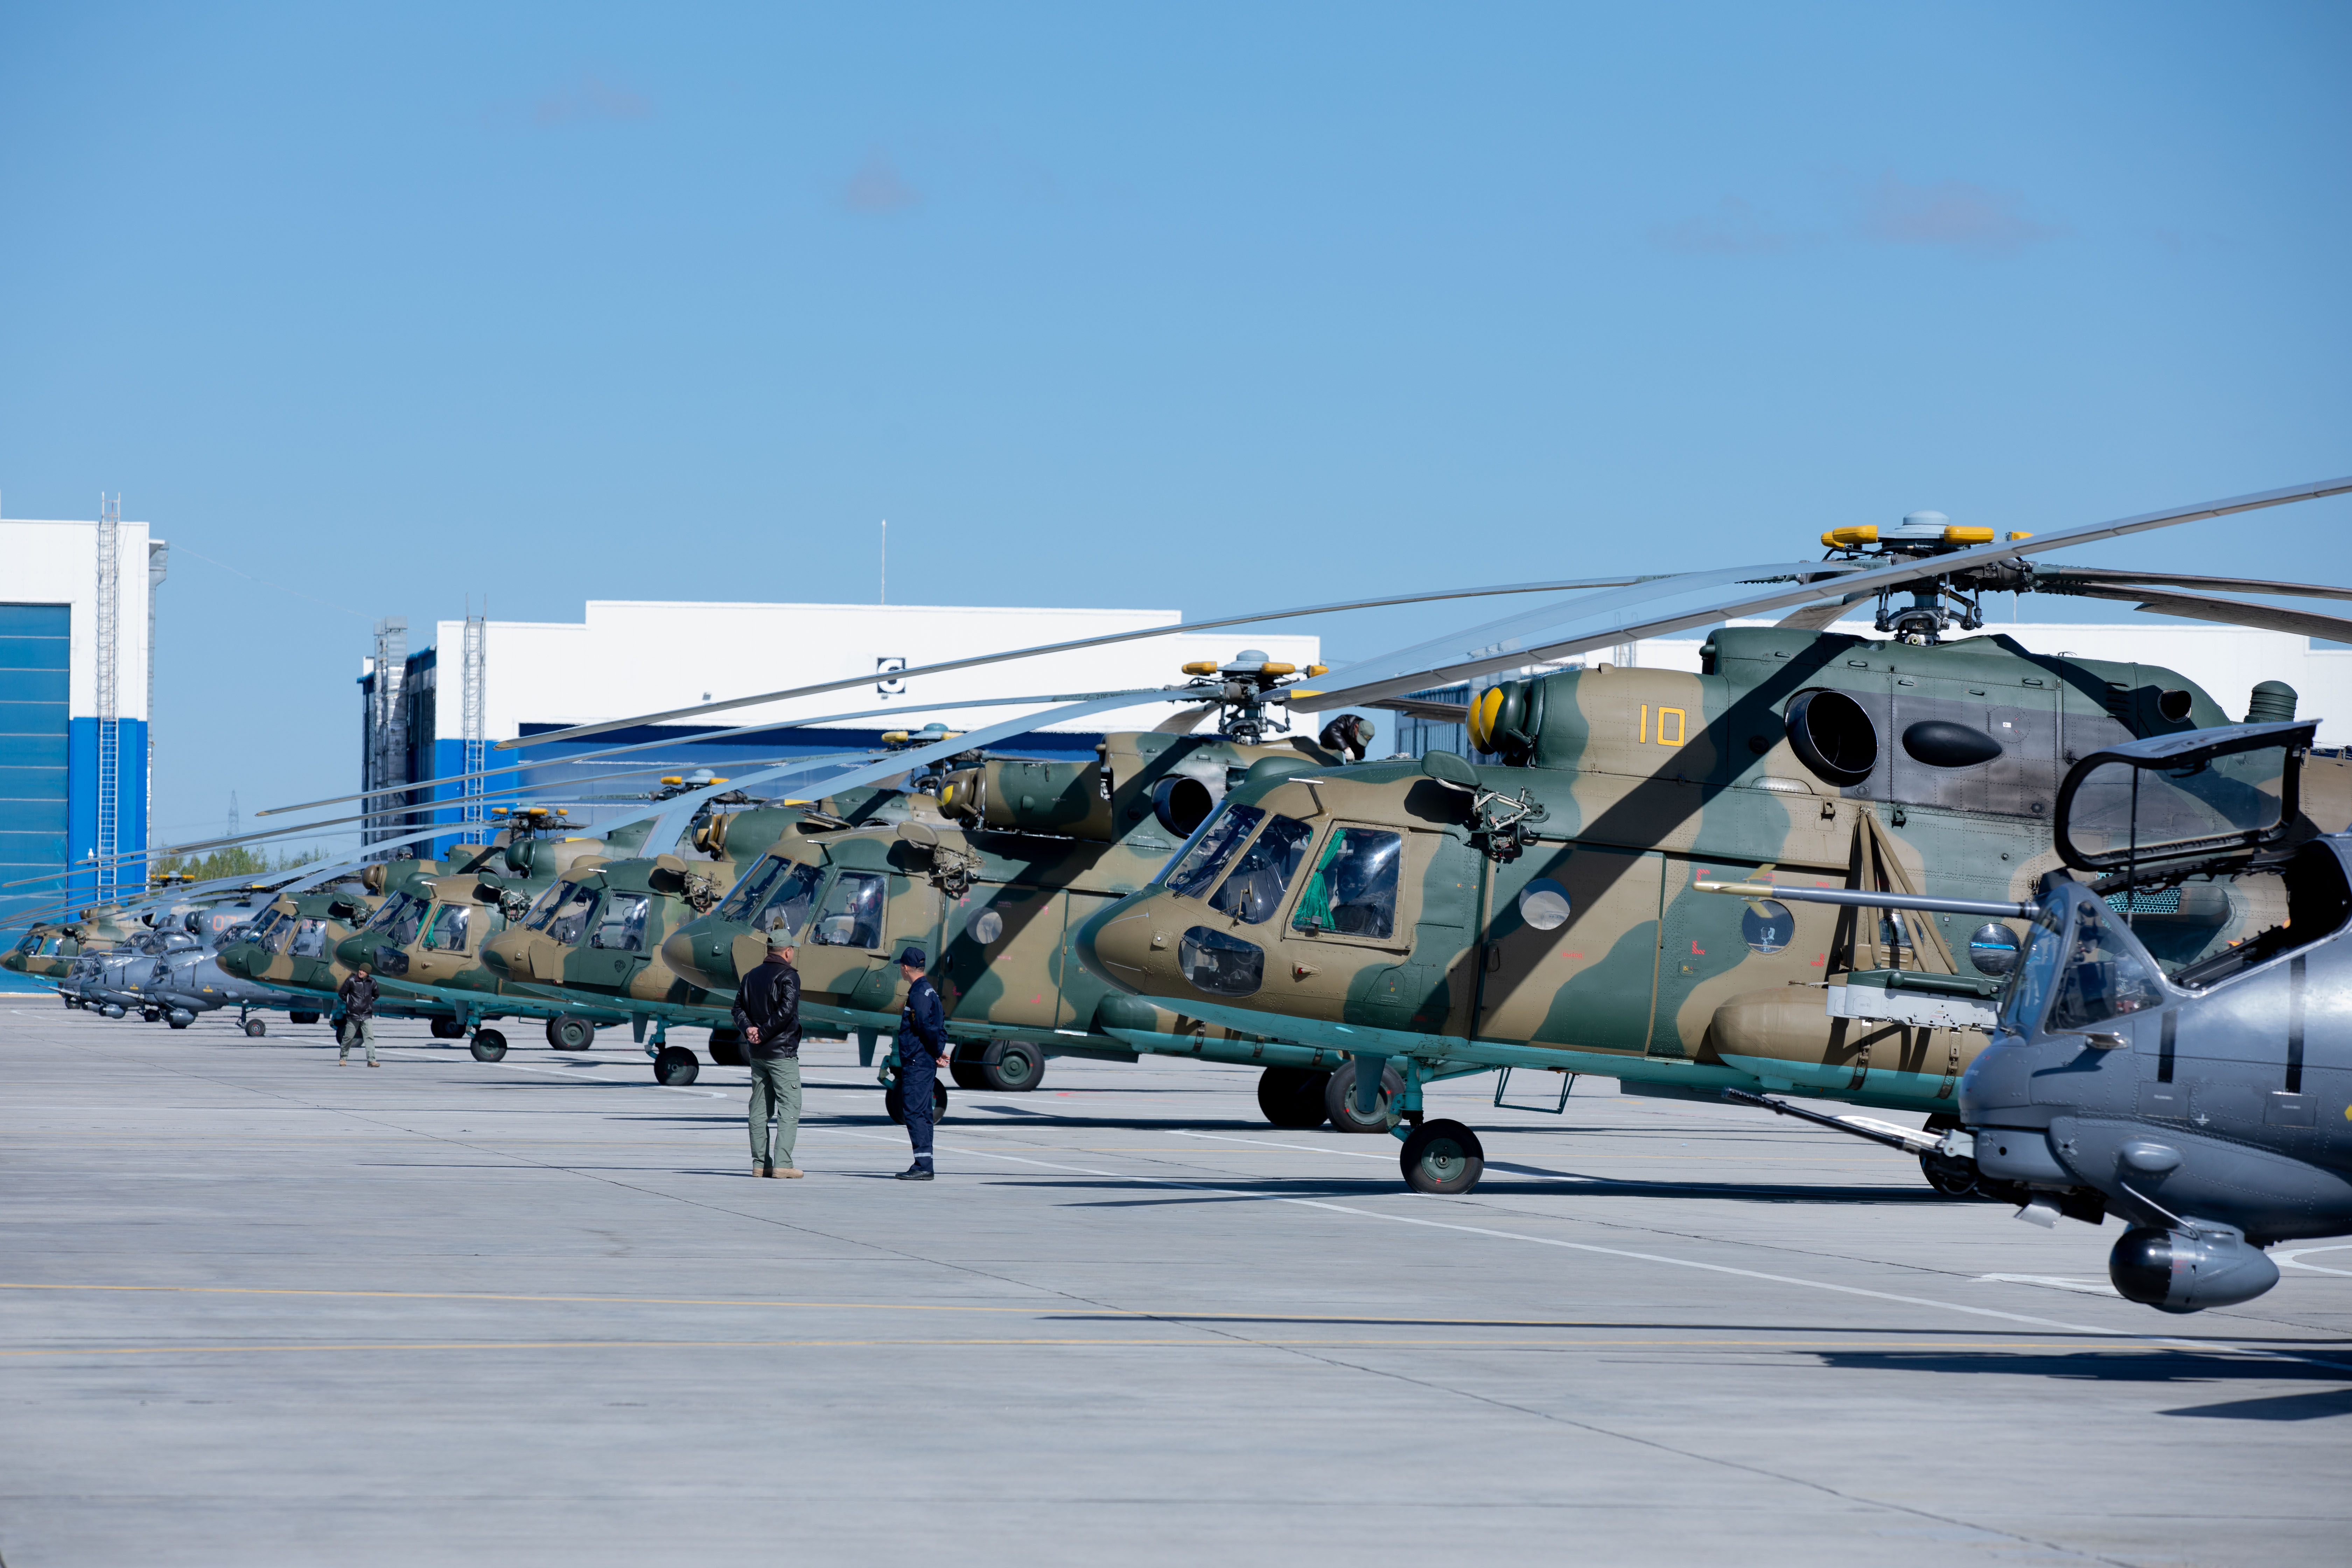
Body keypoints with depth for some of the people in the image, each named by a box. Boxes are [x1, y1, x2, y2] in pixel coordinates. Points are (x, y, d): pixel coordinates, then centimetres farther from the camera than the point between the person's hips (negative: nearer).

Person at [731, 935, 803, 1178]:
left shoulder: (752, 976, 13)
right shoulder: (789, 976, -10)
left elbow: (739, 1008, 8)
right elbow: (786, 1011, -21)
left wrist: (749, 1028, -6)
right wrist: (763, 1034, -15)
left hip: (757, 1054, 7)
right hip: (782, 1052, -7)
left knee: (760, 1109, 10)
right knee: (789, 1108, -5)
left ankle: (760, 1163, 10)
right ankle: (782, 1163, -14)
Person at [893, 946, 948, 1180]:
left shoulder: (918, 993, -15)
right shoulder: (930, 989, 17)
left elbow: (927, 1026, -21)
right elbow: (941, 1022, 21)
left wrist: (939, 1052, -9)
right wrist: (940, 1051, 11)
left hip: (917, 1062, -10)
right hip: (926, 1062, 10)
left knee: (915, 1112, -11)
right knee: (922, 1112, 13)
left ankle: (924, 1166, -15)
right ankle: (923, 1166, 16)